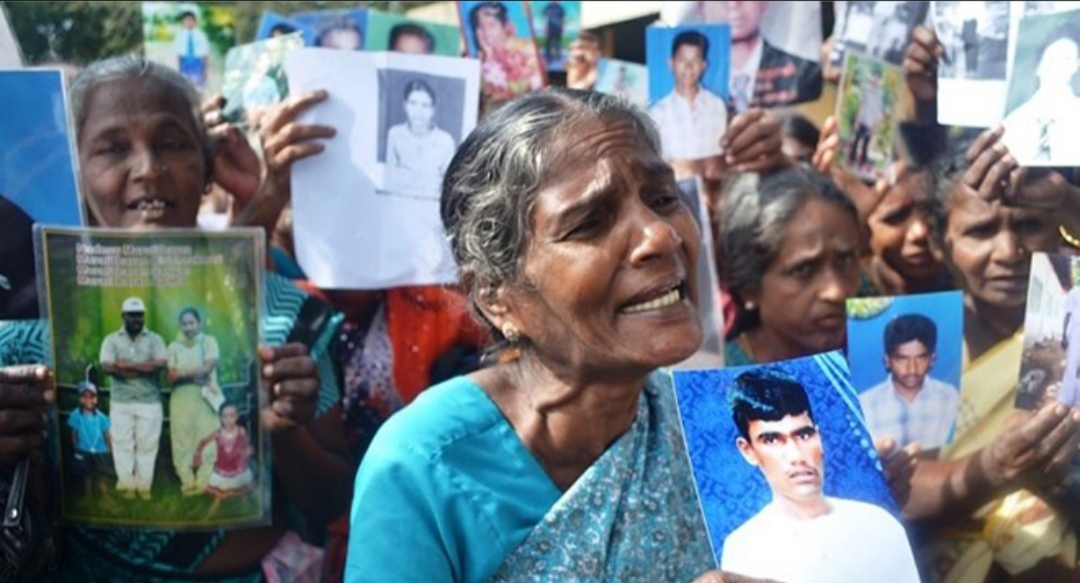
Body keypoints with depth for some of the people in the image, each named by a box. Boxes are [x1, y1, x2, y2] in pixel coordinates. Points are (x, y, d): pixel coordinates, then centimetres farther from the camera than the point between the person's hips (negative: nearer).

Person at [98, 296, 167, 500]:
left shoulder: (154, 339, 6)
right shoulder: (111, 340, 6)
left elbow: (160, 365, -10)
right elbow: (107, 366, -9)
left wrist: (127, 365, -13)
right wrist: (144, 368, -14)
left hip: (149, 401, 0)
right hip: (121, 401, 0)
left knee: (147, 444, 1)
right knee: (122, 444, 0)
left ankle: (144, 486, 7)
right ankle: (126, 486, 5)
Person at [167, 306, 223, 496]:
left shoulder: (209, 341, 8)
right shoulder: (174, 347, 14)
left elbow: (208, 367, -6)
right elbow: (169, 376, 5)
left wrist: (182, 372, 0)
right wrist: (194, 373, -7)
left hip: (205, 396, -2)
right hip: (181, 397, 2)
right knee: (182, 442, -3)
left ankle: (204, 482, -8)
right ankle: (187, 483, -2)